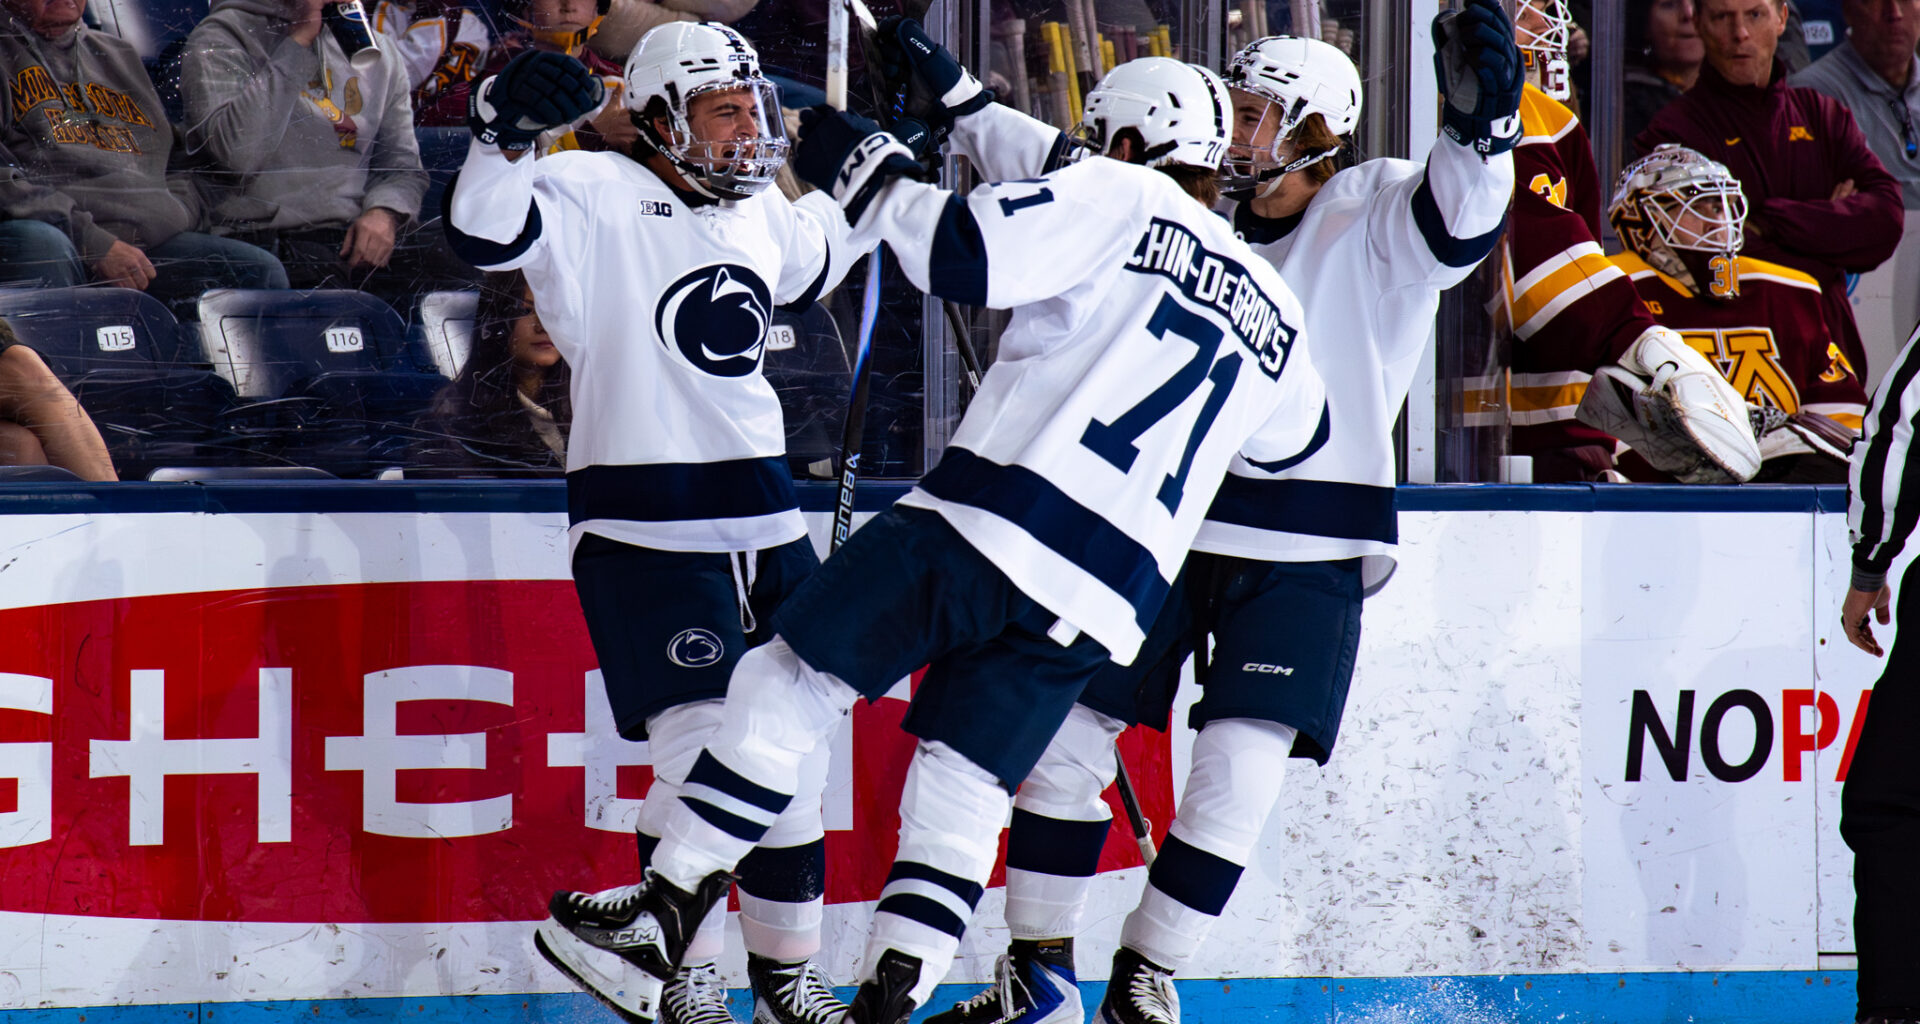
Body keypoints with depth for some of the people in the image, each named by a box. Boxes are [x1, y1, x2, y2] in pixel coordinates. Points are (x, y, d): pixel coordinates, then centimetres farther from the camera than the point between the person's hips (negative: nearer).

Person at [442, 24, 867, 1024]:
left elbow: (814, 264, 36)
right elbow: (483, 231, -24)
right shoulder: (598, 198, -9)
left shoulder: (760, 214, 13)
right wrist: (507, 131, -37)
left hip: (762, 521, 8)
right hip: (646, 526, -8)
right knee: (705, 744, -13)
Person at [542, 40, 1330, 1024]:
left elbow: (968, 252, -10)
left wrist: (868, 171, 6)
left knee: (789, 683, 5)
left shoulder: (1119, 199, 3)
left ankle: (664, 909, 4)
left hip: (990, 520, -5)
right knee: (961, 793, 13)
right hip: (1097, 602, 5)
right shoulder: (1273, 316, 21)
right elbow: (1297, 428, 41)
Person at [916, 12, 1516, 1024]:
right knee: (1065, 731, 3)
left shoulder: (1375, 217, -7)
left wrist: (1480, 120, -44)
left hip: (1302, 553, -4)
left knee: (1240, 769, -11)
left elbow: (1462, 213, -26)